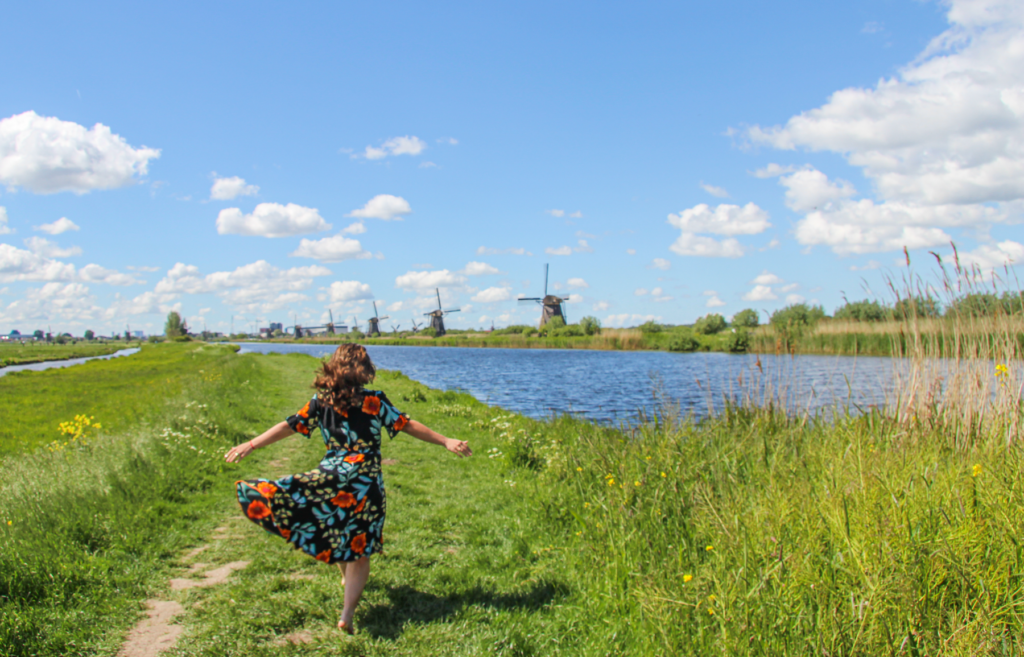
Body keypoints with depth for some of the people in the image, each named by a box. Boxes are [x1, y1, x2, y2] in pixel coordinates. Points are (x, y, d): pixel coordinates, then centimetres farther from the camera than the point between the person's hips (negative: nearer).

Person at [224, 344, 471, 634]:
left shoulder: (321, 401, 2)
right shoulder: (374, 402, -4)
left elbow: (290, 425, 5)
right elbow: (407, 425, -4)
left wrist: (251, 445, 14)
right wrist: (446, 442, 1)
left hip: (330, 477, 2)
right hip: (367, 483, -1)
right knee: (360, 549, 5)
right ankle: (347, 614, 1)